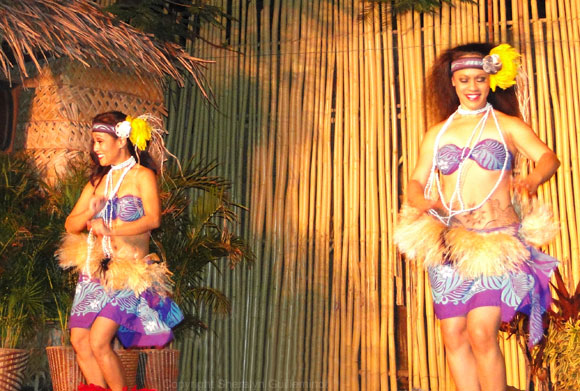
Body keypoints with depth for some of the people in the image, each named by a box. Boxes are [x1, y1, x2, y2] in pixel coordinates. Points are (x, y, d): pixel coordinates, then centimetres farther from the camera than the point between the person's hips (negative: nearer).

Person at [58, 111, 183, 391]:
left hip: (128, 271, -6)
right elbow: (70, 225, 12)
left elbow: (153, 219, -16)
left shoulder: (142, 176, -1)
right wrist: (89, 213, -9)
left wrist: (110, 229, -25)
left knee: (99, 341, -15)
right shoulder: (97, 181, 16)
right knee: (79, 340, -1)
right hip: (93, 269, 6)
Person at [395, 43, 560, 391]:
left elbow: (549, 157, -7)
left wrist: (533, 179, -29)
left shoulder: (508, 125, 6)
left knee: (482, 334, -13)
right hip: (447, 244, 3)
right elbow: (416, 181, 13)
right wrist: (421, 200, -10)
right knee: (454, 337, 2)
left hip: (495, 244, -3)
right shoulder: (437, 134, 14)